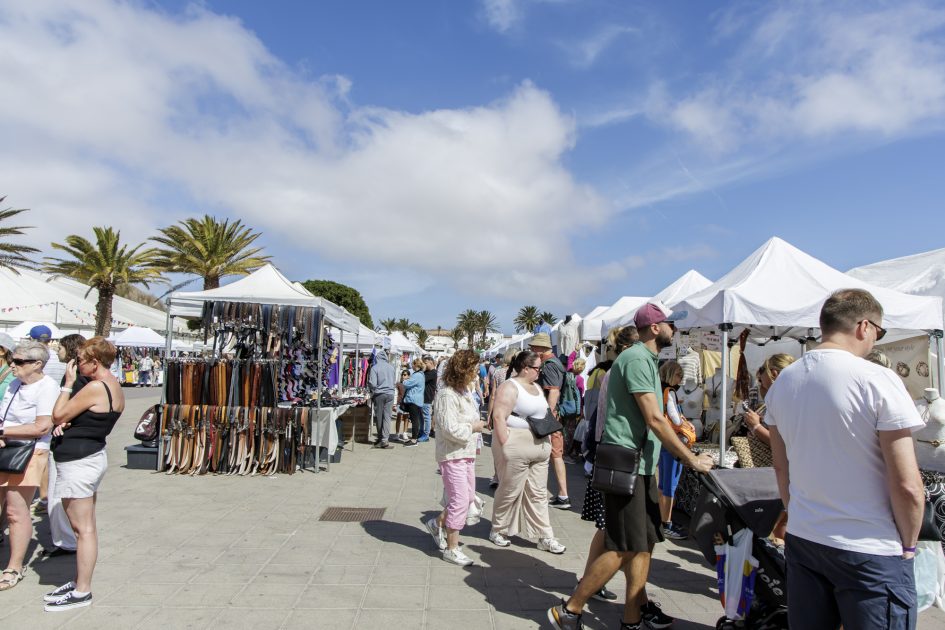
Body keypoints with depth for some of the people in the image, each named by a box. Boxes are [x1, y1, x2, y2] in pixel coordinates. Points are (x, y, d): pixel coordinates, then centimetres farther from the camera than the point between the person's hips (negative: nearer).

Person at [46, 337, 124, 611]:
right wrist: (67, 424, -2)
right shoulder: (115, 386, 9)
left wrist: (68, 383, -8)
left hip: (78, 462, -10)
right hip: (94, 456, 10)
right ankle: (80, 581, 28)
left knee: (82, 528, -2)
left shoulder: (95, 387, -21)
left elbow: (57, 416, -13)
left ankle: (82, 592, 6)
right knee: (86, 526, 17)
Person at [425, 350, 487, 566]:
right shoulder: (447, 394, -21)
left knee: (468, 497, 17)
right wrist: (473, 428, -14)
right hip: (452, 454, -10)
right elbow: (450, 428, -25)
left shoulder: (465, 391, 9)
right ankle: (452, 548, 9)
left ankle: (438, 523, 36)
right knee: (460, 500, -5)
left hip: (467, 453, 10)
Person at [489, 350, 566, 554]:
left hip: (539, 448, 8)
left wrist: (548, 440, 15)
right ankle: (497, 530, 22)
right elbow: (498, 416, -19)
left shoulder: (536, 387, 16)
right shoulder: (510, 387, -12)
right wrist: (505, 446, -22)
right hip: (516, 447, -8)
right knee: (510, 491, 4)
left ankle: (545, 537, 15)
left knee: (538, 493, 10)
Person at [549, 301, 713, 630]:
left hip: (641, 466, 10)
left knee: (644, 542, 13)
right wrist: (692, 459, -14)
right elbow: (655, 419, -20)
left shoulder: (647, 359, 17)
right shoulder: (636, 358, -15)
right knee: (624, 549, -6)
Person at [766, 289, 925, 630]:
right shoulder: (879, 381, -15)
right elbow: (907, 486, -15)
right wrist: (908, 544, 0)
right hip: (871, 551, -5)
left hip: (801, 539, 5)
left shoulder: (781, 383, 2)